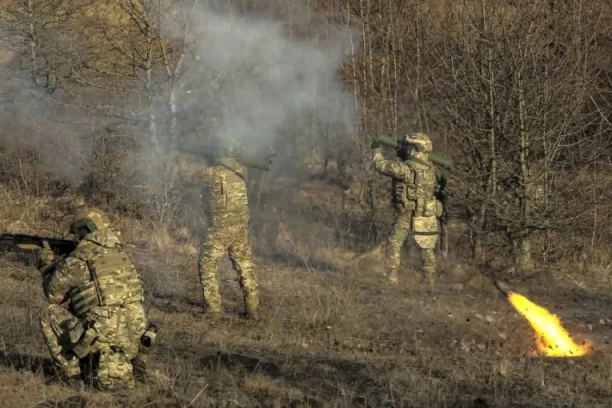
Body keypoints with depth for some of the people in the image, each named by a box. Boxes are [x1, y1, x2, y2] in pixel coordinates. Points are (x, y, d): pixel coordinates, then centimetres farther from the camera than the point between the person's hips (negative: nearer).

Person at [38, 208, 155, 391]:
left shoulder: (75, 261, -3)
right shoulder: (122, 255, 15)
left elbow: (53, 296, 13)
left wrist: (47, 266, 30)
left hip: (101, 339, -7)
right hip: (133, 339, 7)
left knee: (50, 316, 12)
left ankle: (72, 374, 12)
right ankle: (121, 369, 13)